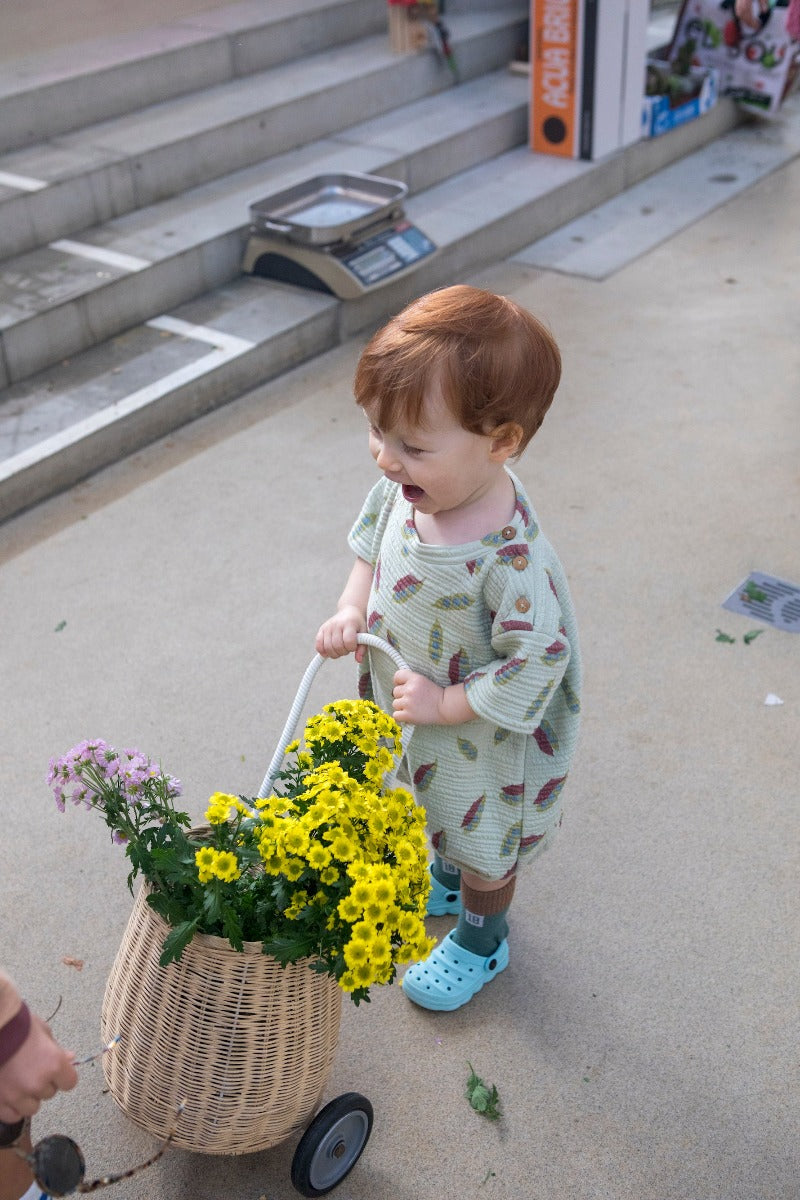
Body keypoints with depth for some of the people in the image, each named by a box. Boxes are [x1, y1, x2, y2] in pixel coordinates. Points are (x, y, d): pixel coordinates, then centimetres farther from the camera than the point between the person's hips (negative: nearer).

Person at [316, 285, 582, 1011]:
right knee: (440, 814, 34)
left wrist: (447, 703, -25)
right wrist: (353, 610, -12)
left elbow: (538, 660, -30)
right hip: (408, 705, 7)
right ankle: (444, 876, 65)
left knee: (482, 841, 22)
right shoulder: (405, 487, -18)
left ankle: (481, 941, 51)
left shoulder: (509, 558, -40)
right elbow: (371, 545, 2)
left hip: (481, 732, -6)